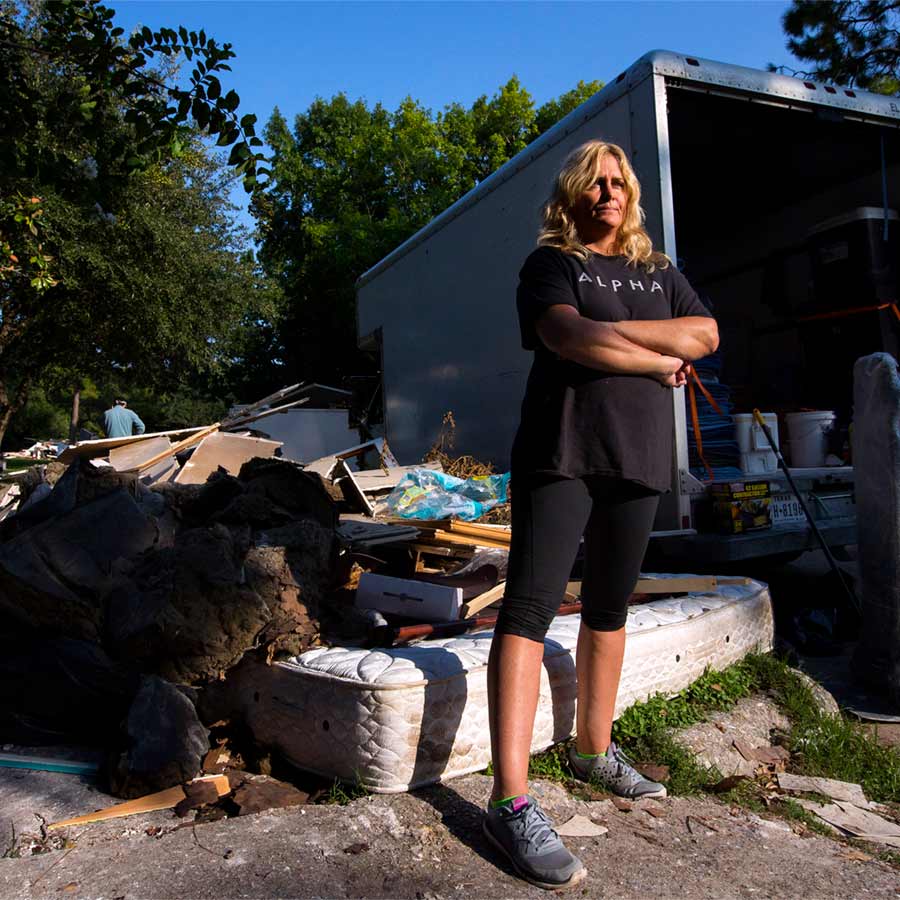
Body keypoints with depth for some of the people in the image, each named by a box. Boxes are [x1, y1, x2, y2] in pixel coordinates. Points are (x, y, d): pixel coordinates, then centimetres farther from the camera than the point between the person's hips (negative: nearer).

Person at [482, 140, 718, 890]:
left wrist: (610, 329, -8)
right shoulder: (551, 263, 5)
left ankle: (594, 750, 29)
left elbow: (706, 334, 4)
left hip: (638, 459, 6)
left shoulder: (659, 272, 20)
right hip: (562, 454, -6)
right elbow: (569, 338, -14)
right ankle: (511, 801, -12)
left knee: (610, 608, 13)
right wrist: (660, 360, -5)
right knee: (530, 608, -14)